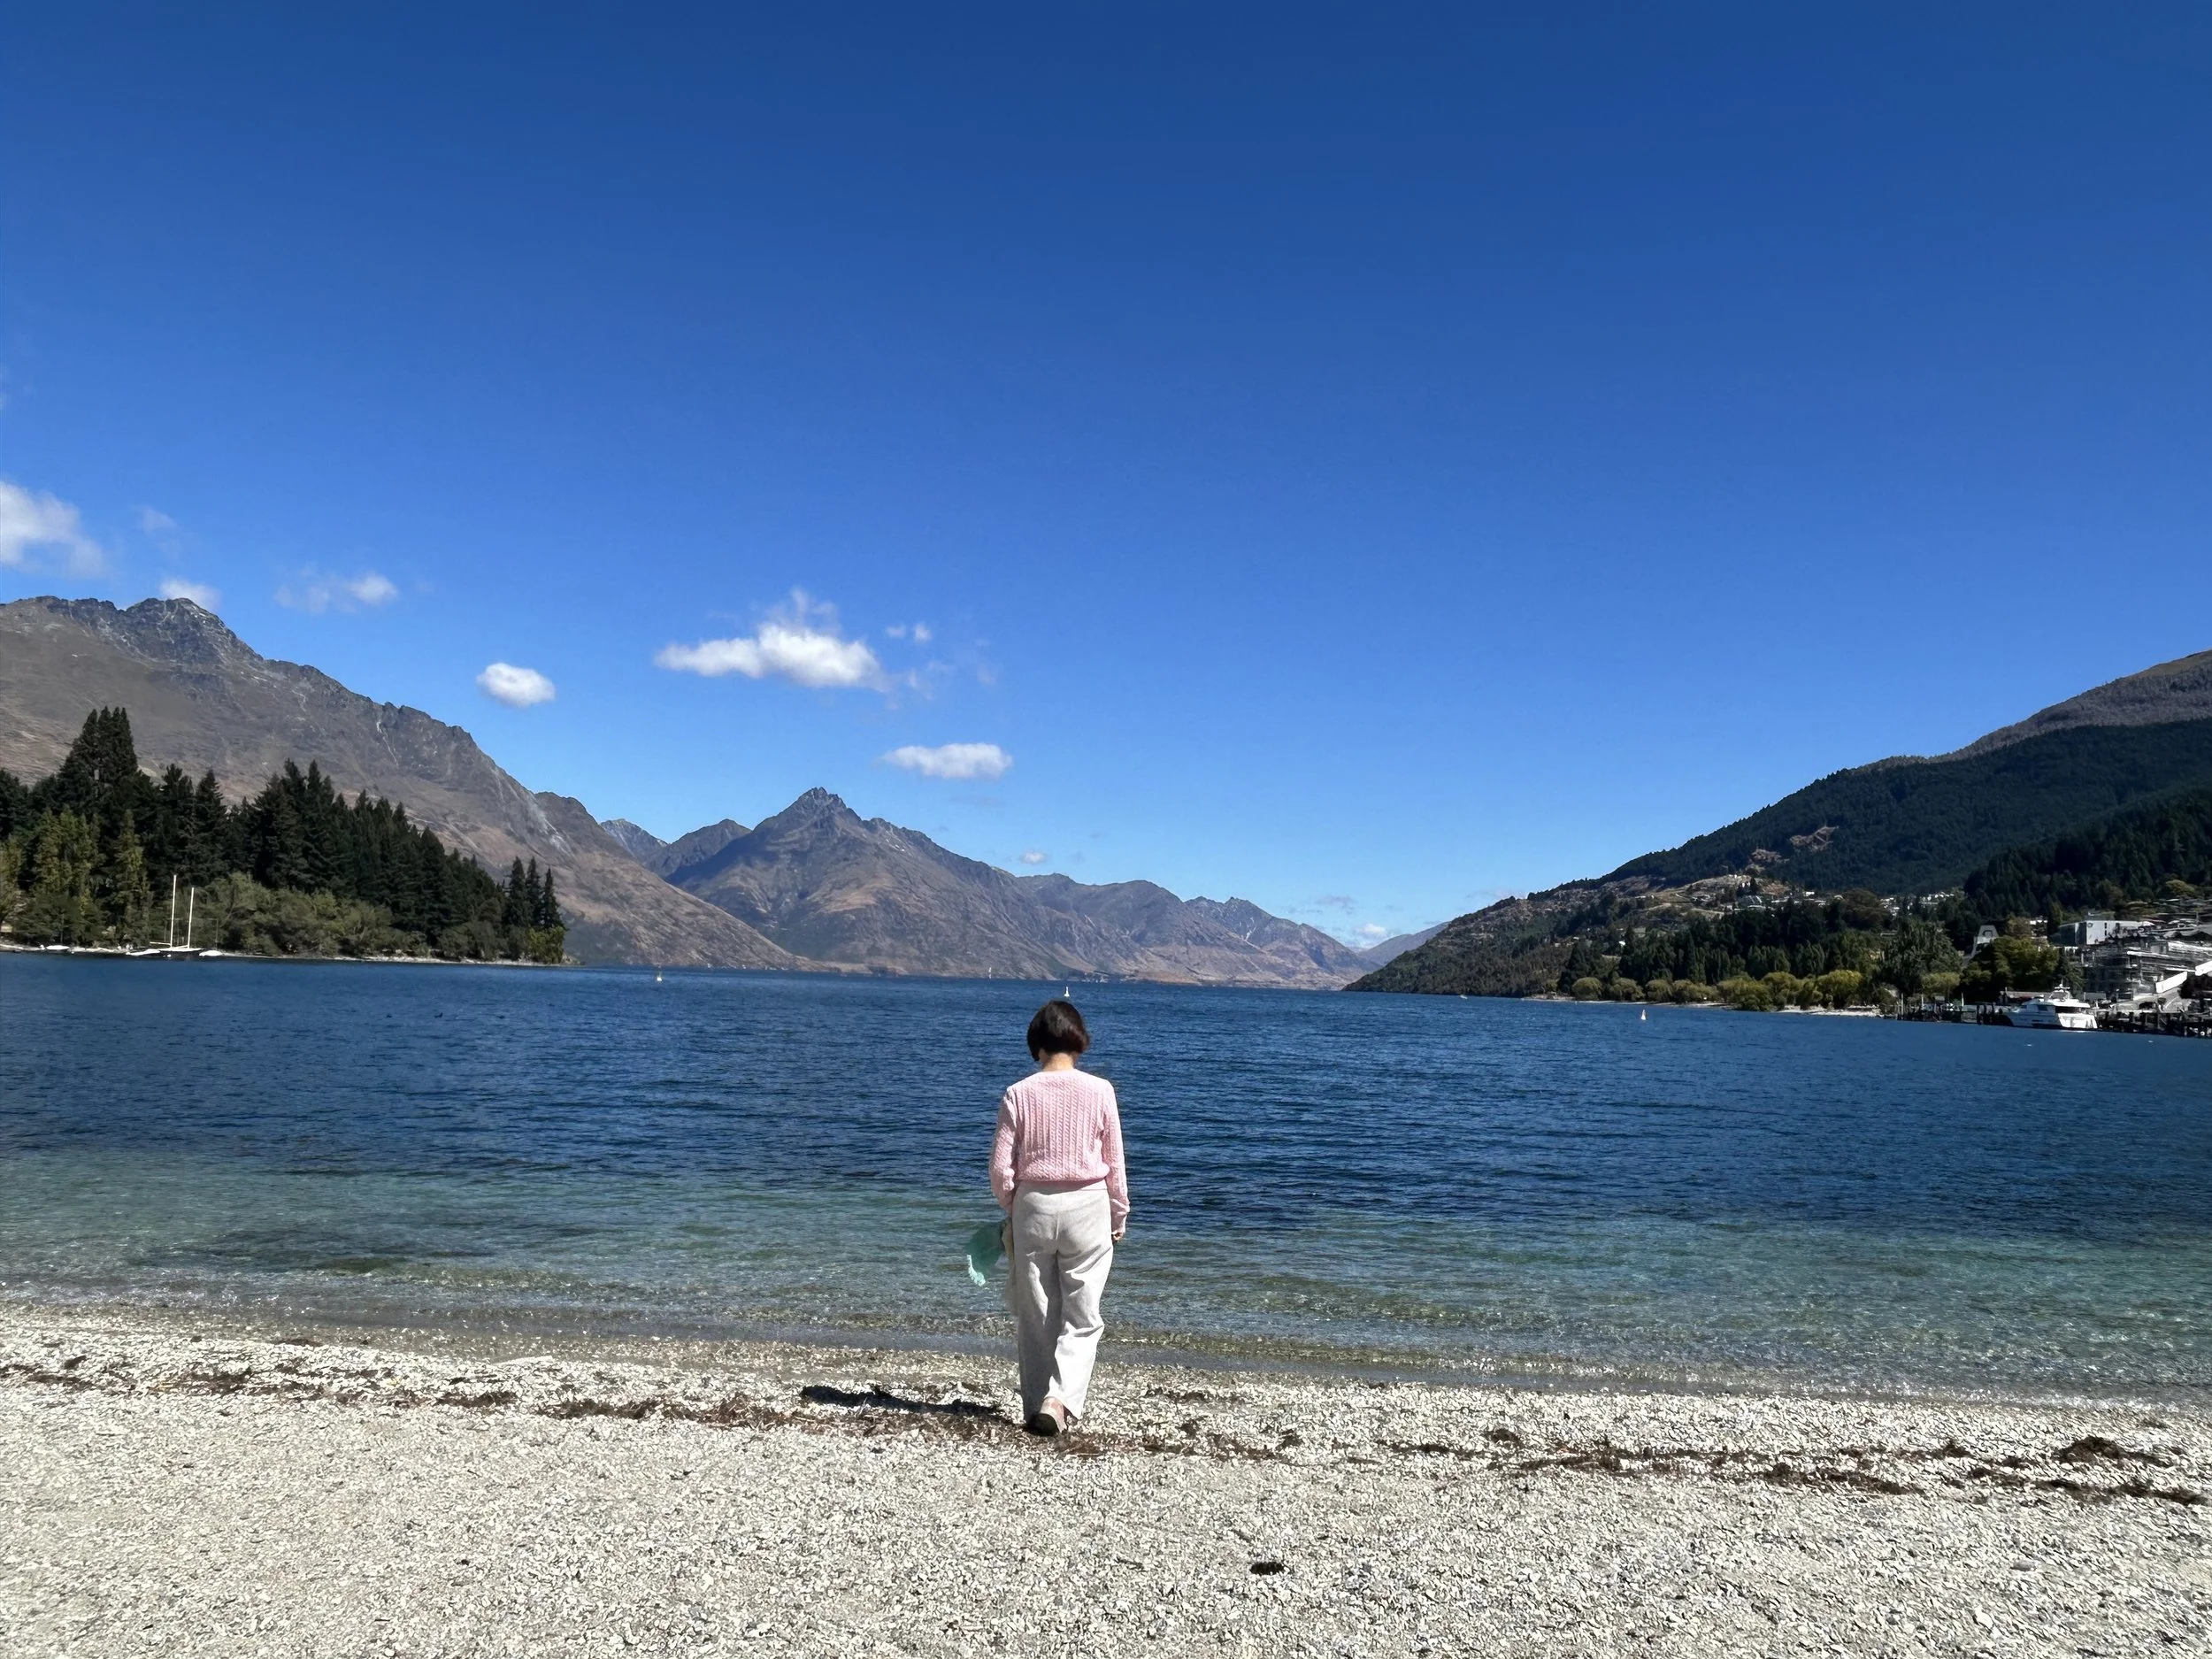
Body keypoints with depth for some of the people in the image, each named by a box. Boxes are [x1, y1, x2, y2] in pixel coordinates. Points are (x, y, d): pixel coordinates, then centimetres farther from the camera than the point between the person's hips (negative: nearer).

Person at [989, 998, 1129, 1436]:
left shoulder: (1018, 1094, -6)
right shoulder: (1099, 1091, -6)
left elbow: (1001, 1167, -3)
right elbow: (1114, 1163, 1)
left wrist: (1011, 1210, 14)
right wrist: (1119, 1217, 13)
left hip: (1033, 1206, 1)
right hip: (1087, 1207, -1)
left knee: (1035, 1317, 13)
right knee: (1082, 1317, 7)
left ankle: (1036, 1407, 19)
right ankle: (1061, 1399, -9)